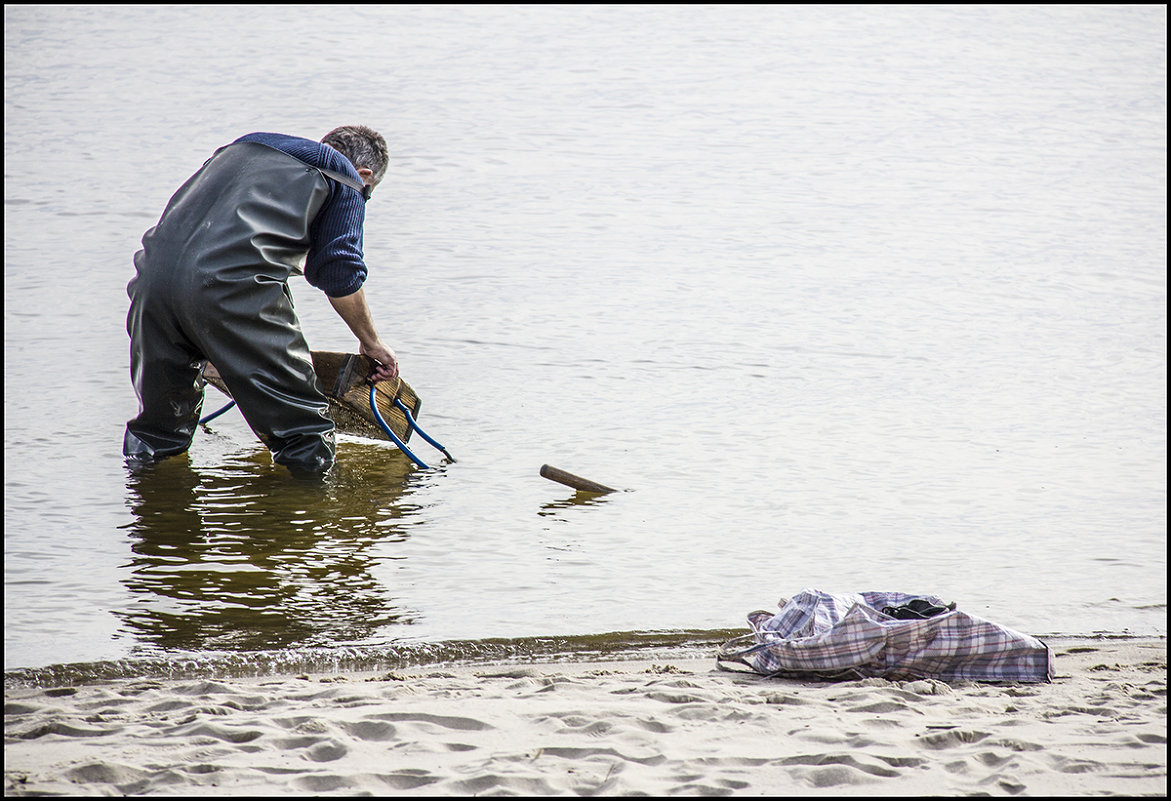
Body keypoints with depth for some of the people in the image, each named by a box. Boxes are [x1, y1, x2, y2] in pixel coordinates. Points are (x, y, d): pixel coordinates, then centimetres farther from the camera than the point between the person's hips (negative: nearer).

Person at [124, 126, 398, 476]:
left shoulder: (244, 146, 37)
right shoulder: (346, 179, 19)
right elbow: (340, 275, 12)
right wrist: (371, 343, 29)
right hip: (233, 282, -7)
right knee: (306, 437, 5)